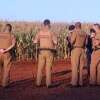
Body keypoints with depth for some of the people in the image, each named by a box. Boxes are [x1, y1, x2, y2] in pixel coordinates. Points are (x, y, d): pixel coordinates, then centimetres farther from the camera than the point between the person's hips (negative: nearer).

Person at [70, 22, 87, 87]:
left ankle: (74, 82, -8)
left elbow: (72, 41, -12)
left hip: (75, 50, -6)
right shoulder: (84, 33, 12)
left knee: (75, 67, -5)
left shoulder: (75, 32, -7)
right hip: (82, 50, 6)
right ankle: (80, 82, 6)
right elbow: (85, 43, 16)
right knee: (81, 67, 7)